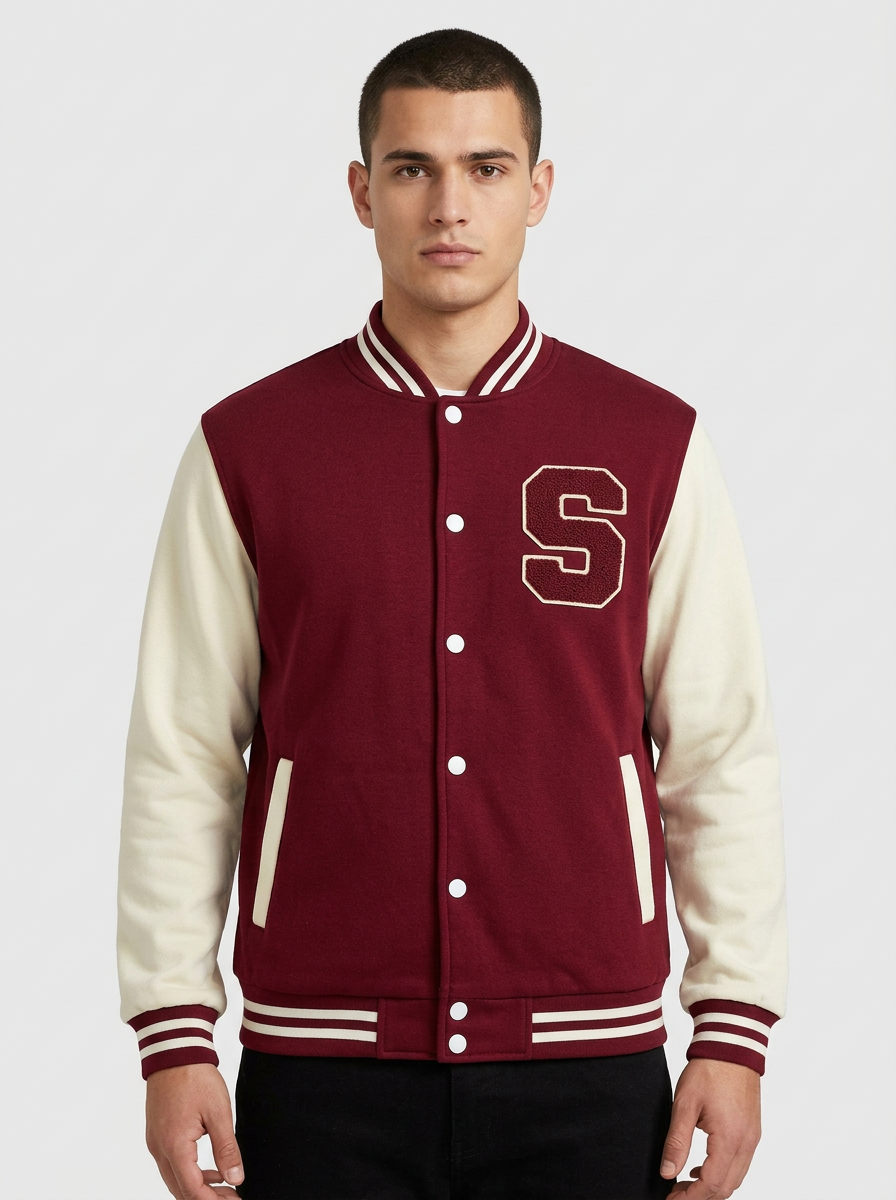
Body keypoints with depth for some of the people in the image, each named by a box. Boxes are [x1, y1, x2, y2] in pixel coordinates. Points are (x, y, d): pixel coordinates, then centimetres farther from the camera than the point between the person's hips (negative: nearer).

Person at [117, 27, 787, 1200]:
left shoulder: (655, 446, 3)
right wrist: (174, 1040, -1)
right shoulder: (247, 447, 2)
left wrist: (733, 1035, -1)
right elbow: (181, 762, 3)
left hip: (587, 1068, 0)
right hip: (324, 1073, 0)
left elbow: (724, 759, 4)